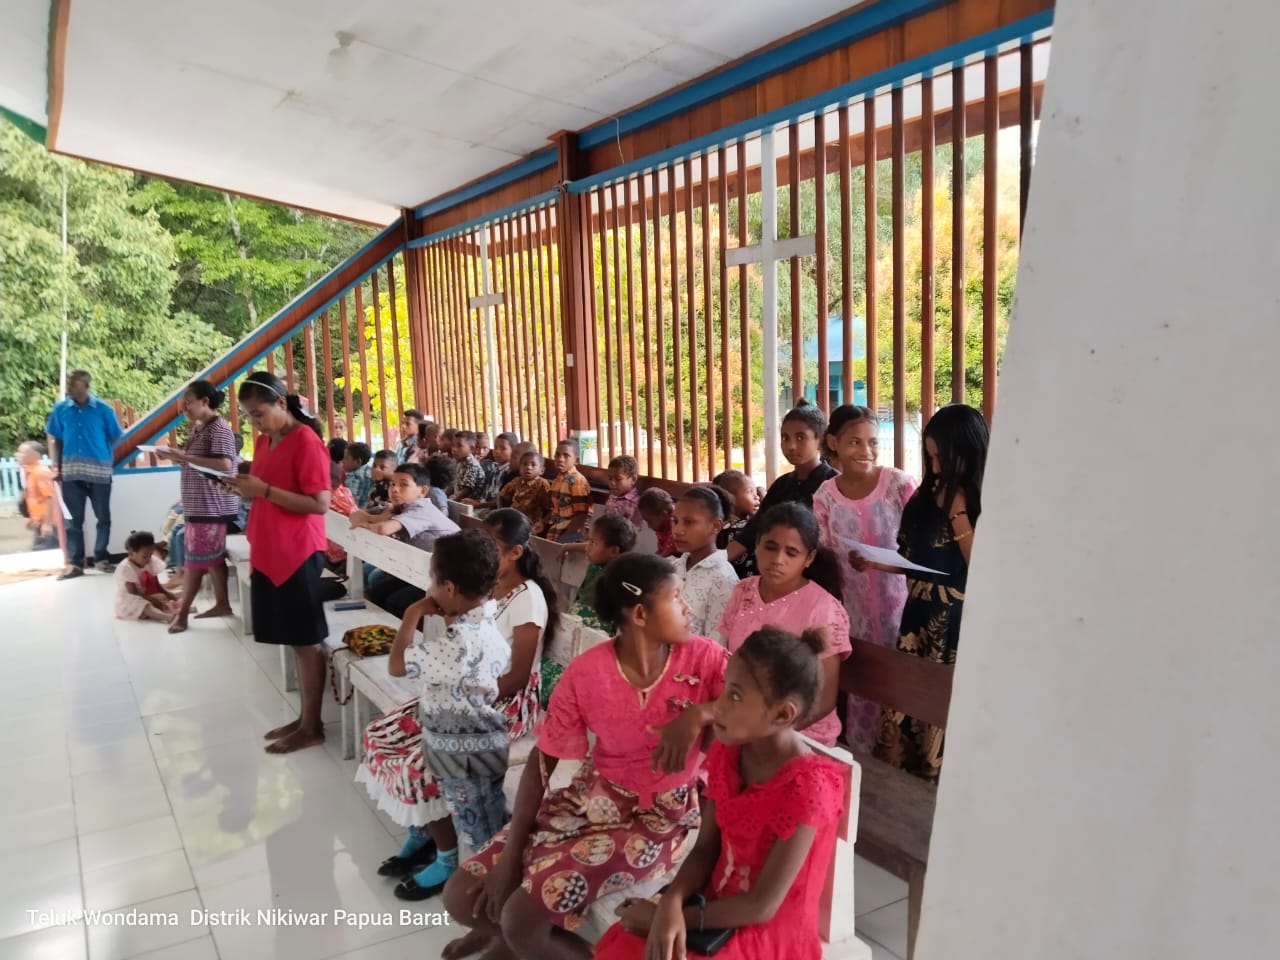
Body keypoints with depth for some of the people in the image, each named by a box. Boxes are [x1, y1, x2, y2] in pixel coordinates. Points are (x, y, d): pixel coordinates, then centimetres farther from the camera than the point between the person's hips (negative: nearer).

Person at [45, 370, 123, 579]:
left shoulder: (103, 409, -3)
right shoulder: (61, 409, 3)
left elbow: (114, 437, 5)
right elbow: (54, 438, 10)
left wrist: (107, 458, 1)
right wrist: (56, 465, 3)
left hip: (99, 471, -2)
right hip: (70, 472, 2)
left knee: (103, 518, 5)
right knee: (73, 519, 6)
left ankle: (101, 558, 18)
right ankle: (75, 563, 11)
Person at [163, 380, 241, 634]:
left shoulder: (219, 429, -14)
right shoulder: (197, 428, 14)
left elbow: (224, 464, -25)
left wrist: (186, 457, -23)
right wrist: (177, 457, 1)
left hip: (211, 506, -9)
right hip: (197, 505, 9)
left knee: (196, 558, -2)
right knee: (211, 557, 12)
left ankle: (182, 612, 5)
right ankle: (222, 603, 19)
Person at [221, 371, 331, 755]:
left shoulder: (306, 441, -13)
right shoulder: (264, 442, 13)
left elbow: (320, 504, -18)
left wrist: (264, 490, -21)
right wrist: (246, 488, 1)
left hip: (298, 554, -8)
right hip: (268, 554, 8)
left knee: (308, 640, 1)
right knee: (294, 640, 13)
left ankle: (312, 726, 10)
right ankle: (304, 717, 23)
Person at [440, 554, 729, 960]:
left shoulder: (702, 657, -15)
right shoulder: (586, 672, -13)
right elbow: (543, 760, -5)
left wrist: (698, 714, -37)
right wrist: (510, 854, -9)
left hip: (658, 819, -2)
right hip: (590, 798, 3)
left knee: (522, 919, -19)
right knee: (462, 897, -4)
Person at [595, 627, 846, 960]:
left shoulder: (806, 787, -25)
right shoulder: (726, 752, -4)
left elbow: (763, 905, -21)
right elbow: (705, 849, 0)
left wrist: (671, 917, -16)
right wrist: (671, 904, -19)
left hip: (769, 933, -6)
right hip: (718, 909, 6)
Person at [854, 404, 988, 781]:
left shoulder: (990, 504, -9)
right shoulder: (924, 498, 9)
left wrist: (957, 512, -18)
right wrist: (873, 562, -2)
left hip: (961, 627, -6)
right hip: (918, 619, 6)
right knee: (906, 709, 10)